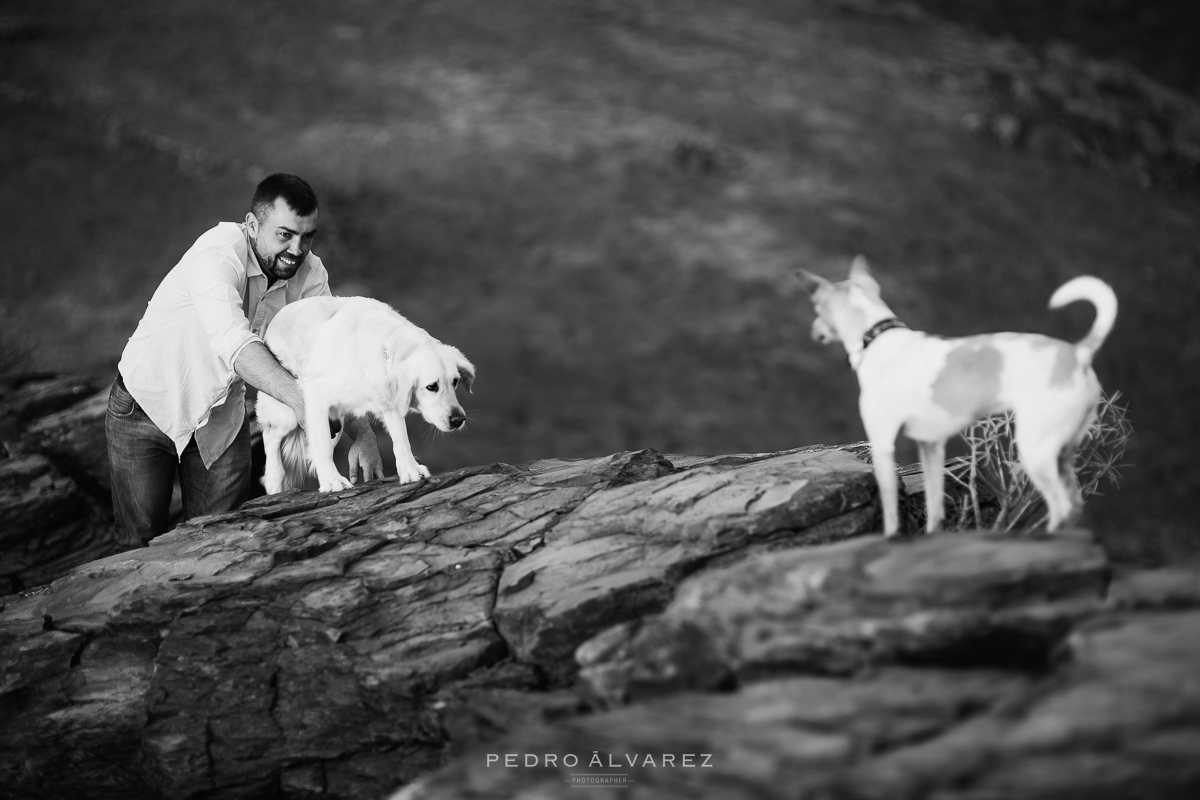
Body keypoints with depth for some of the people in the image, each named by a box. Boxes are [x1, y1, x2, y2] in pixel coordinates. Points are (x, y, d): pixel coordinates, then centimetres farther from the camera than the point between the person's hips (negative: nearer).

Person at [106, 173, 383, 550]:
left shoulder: (310, 274, -12)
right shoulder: (218, 254, -31)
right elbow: (234, 341, -46)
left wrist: (362, 434, -35)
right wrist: (298, 396, -60)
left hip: (221, 419, 5)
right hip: (146, 408, -5)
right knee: (141, 547, -3)